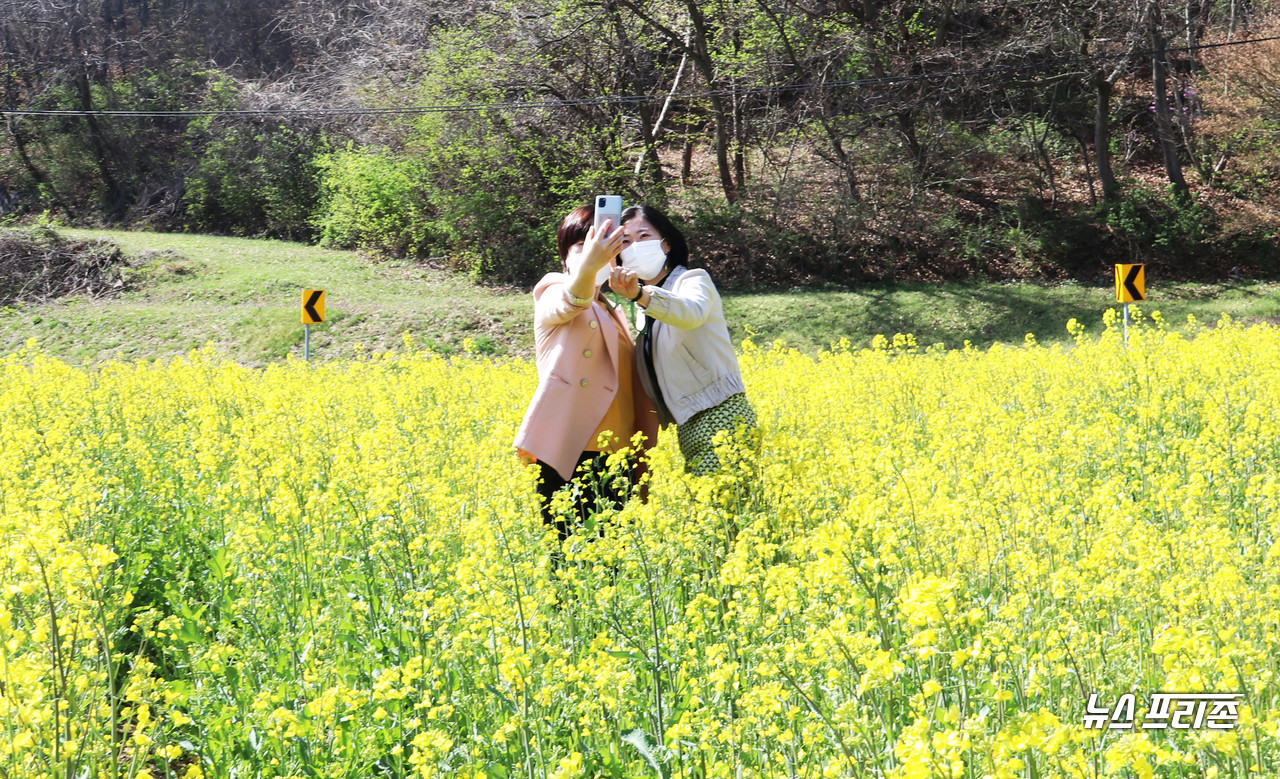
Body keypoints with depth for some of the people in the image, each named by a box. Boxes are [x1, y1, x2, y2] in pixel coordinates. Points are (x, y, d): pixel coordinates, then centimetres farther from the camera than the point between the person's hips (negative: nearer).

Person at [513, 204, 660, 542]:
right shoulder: (552, 293, 4)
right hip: (567, 450, -6)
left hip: (616, 452, 6)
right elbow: (570, 302, -21)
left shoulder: (613, 313, 24)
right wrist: (589, 264, -43)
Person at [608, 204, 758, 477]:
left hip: (720, 418, -7)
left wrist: (640, 294, -43)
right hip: (687, 428, 7)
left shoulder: (692, 280, -2)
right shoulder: (645, 307, 19)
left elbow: (692, 313, -28)